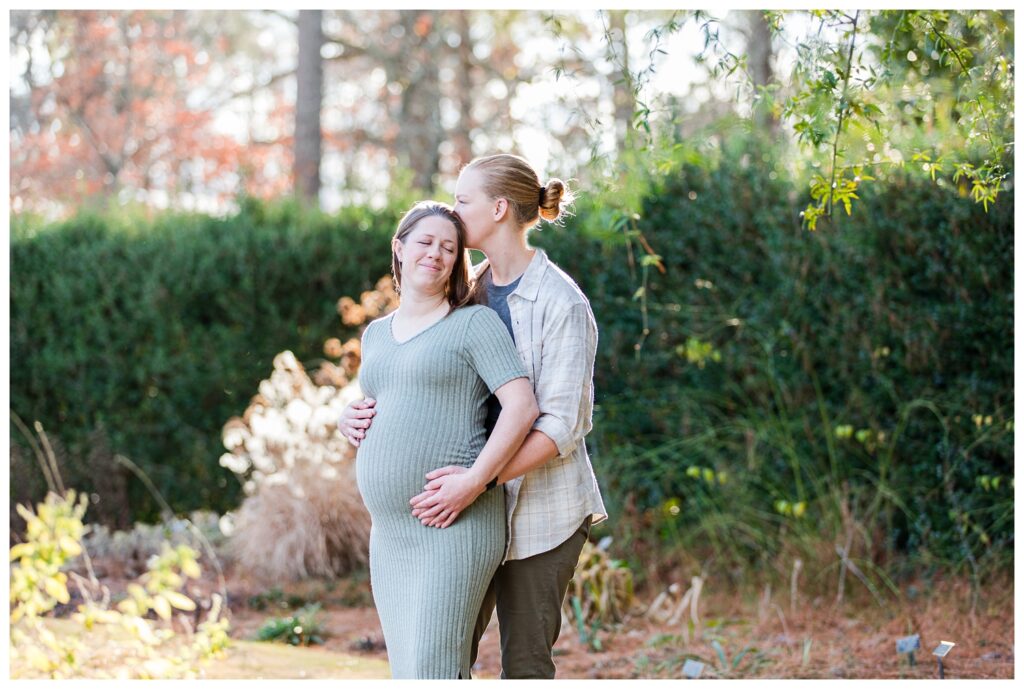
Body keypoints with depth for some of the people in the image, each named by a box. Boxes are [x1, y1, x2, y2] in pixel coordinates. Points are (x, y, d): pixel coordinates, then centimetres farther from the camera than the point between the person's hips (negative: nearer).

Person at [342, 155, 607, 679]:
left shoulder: (561, 302, -13)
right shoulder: (469, 292, 9)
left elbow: (562, 424, -18)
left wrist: (478, 481, -29)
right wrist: (361, 412, -7)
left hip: (540, 506, -6)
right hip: (473, 505, 6)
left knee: (525, 661, 1)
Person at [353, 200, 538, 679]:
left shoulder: (474, 323, -2)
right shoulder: (376, 334, 18)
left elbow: (522, 408, -12)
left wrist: (470, 484, -19)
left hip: (455, 527, -7)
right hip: (389, 533, 7)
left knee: (433, 669, -13)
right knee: (406, 671, 7)